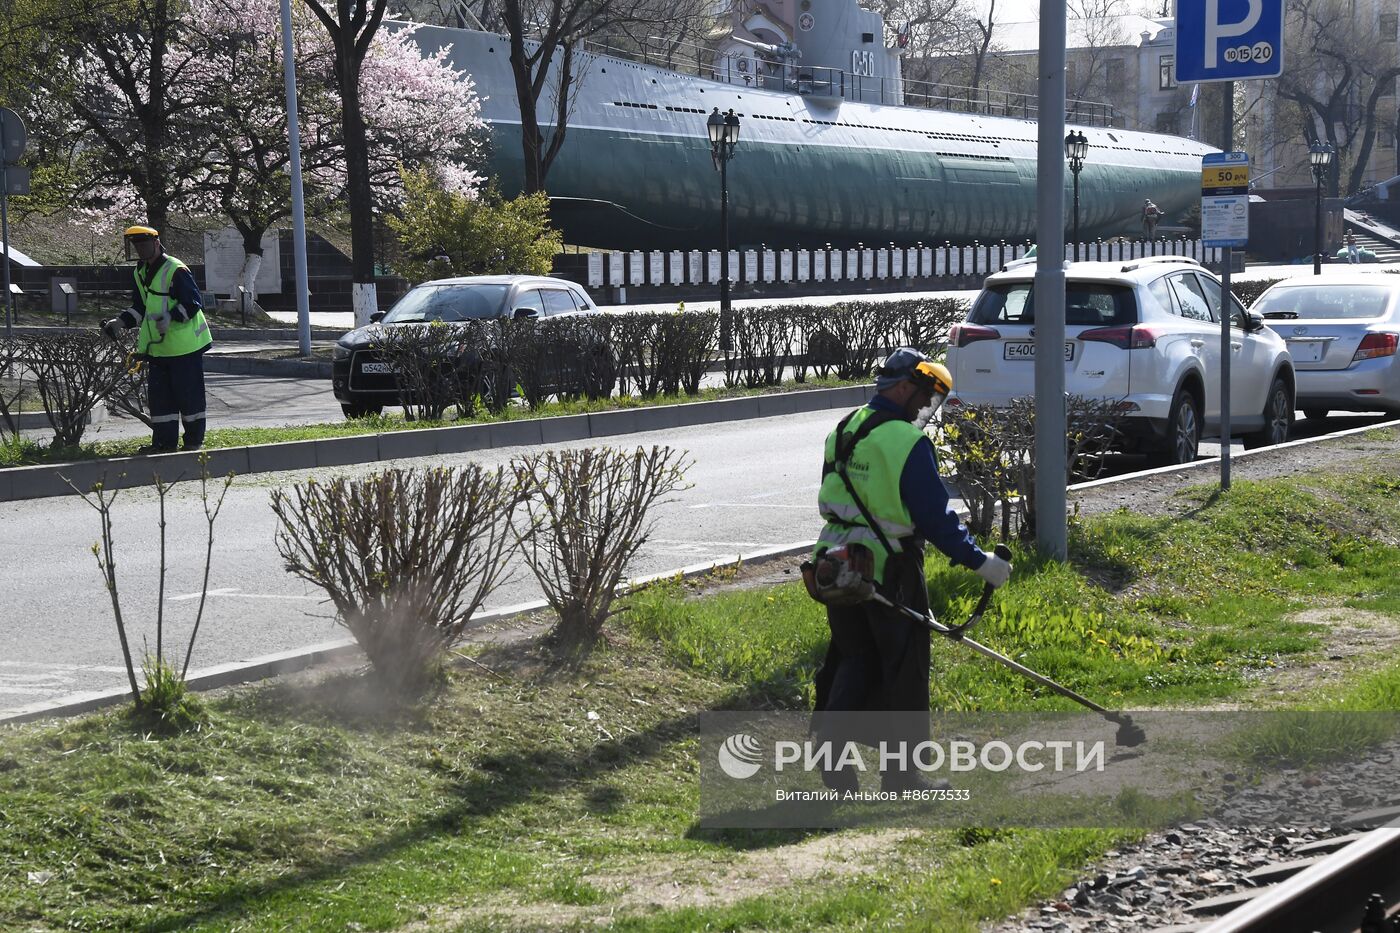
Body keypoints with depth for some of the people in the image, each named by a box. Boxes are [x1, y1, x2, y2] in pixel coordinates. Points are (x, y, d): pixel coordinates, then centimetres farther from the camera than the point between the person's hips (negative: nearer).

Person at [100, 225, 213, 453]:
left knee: (188, 393, 0)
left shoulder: (175, 270, -14)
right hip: (158, 347, 8)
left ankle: (194, 439, 9)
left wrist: (171, 317, -28)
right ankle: (164, 441, 12)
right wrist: (120, 322, 5)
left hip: (184, 345, -8)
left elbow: (193, 303, -16)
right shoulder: (140, 273, 12)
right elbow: (139, 308, 20)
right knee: (159, 394, 7)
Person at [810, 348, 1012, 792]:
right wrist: (980, 561, -9)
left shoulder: (843, 431, 9)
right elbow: (935, 517, -16)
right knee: (903, 669, 5)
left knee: (853, 660, 18)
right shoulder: (907, 442, -16)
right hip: (889, 571, -7)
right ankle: (901, 776, 11)